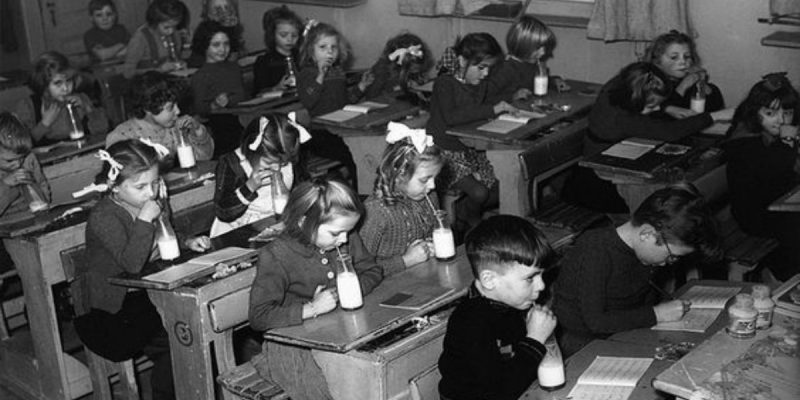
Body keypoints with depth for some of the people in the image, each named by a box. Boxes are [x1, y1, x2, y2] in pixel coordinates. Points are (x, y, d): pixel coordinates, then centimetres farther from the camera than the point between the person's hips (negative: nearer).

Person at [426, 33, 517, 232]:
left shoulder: (480, 86, 8)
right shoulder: (444, 83, -16)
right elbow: (450, 117, -33)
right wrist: (492, 109, -32)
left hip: (469, 150, 8)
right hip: (443, 154, -8)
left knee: (499, 191, -2)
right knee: (479, 193, -23)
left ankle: (459, 212, 21)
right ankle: (474, 223, 10)